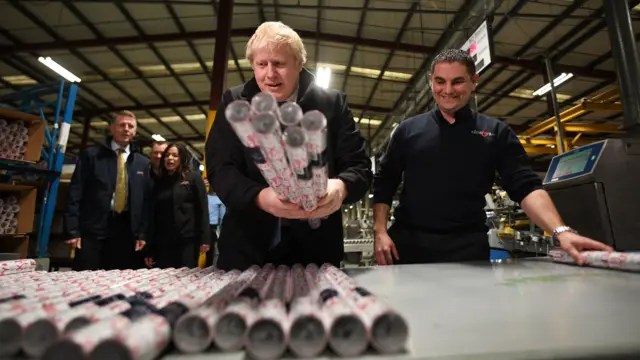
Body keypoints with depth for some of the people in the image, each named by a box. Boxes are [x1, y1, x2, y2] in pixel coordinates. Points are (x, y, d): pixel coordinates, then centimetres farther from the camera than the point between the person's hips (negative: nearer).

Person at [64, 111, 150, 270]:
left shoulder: (142, 162, 10)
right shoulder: (91, 154, 4)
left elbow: (145, 200, 9)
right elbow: (75, 193, 0)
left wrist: (142, 233, 5)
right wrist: (73, 231, -6)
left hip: (125, 230, 2)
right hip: (92, 229, -2)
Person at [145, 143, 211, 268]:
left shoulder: (193, 178, 2)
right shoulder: (159, 181, 13)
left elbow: (202, 208, -4)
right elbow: (153, 214, 12)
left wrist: (204, 239, -12)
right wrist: (150, 248, 9)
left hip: (188, 241, -3)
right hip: (163, 243, 4)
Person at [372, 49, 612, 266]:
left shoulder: (496, 133, 7)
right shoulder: (408, 130, 8)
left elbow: (525, 187, -1)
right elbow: (384, 185, 8)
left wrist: (561, 231, -18)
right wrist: (380, 231, -4)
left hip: (467, 247, 0)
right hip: (408, 243, 1)